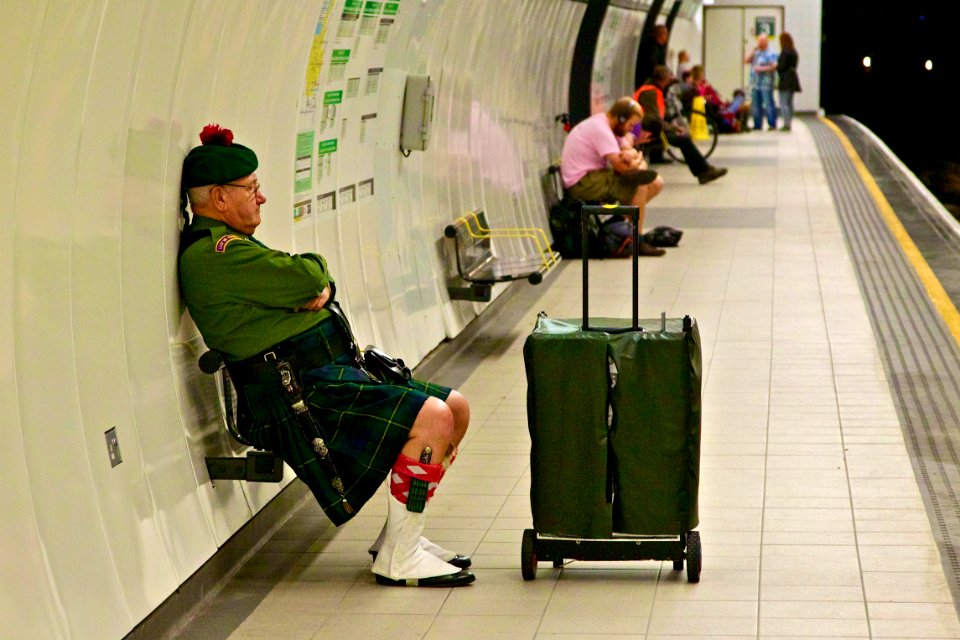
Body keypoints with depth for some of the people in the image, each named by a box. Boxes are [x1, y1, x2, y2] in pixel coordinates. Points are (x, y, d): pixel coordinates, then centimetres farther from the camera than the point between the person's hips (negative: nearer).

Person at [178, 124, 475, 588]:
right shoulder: (213, 252, -15)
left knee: (455, 407, 9)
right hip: (301, 398, -11)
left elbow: (316, 286, 18)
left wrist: (321, 289, -7)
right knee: (432, 418, -23)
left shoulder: (230, 244, 21)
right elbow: (307, 277, -20)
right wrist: (314, 269, 4)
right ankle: (398, 558, -14)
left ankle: (401, 534, 16)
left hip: (334, 376, 11)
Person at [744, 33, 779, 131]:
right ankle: (757, 125, 14)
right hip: (755, 83, 7)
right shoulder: (755, 52, 16)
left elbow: (774, 66, -12)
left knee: (768, 104, -7)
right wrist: (753, 50, 2)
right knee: (756, 105, 9)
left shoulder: (771, 53, -4)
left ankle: (772, 124, -4)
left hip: (766, 83, -7)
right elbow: (746, 61, 8)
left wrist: (761, 69, -16)